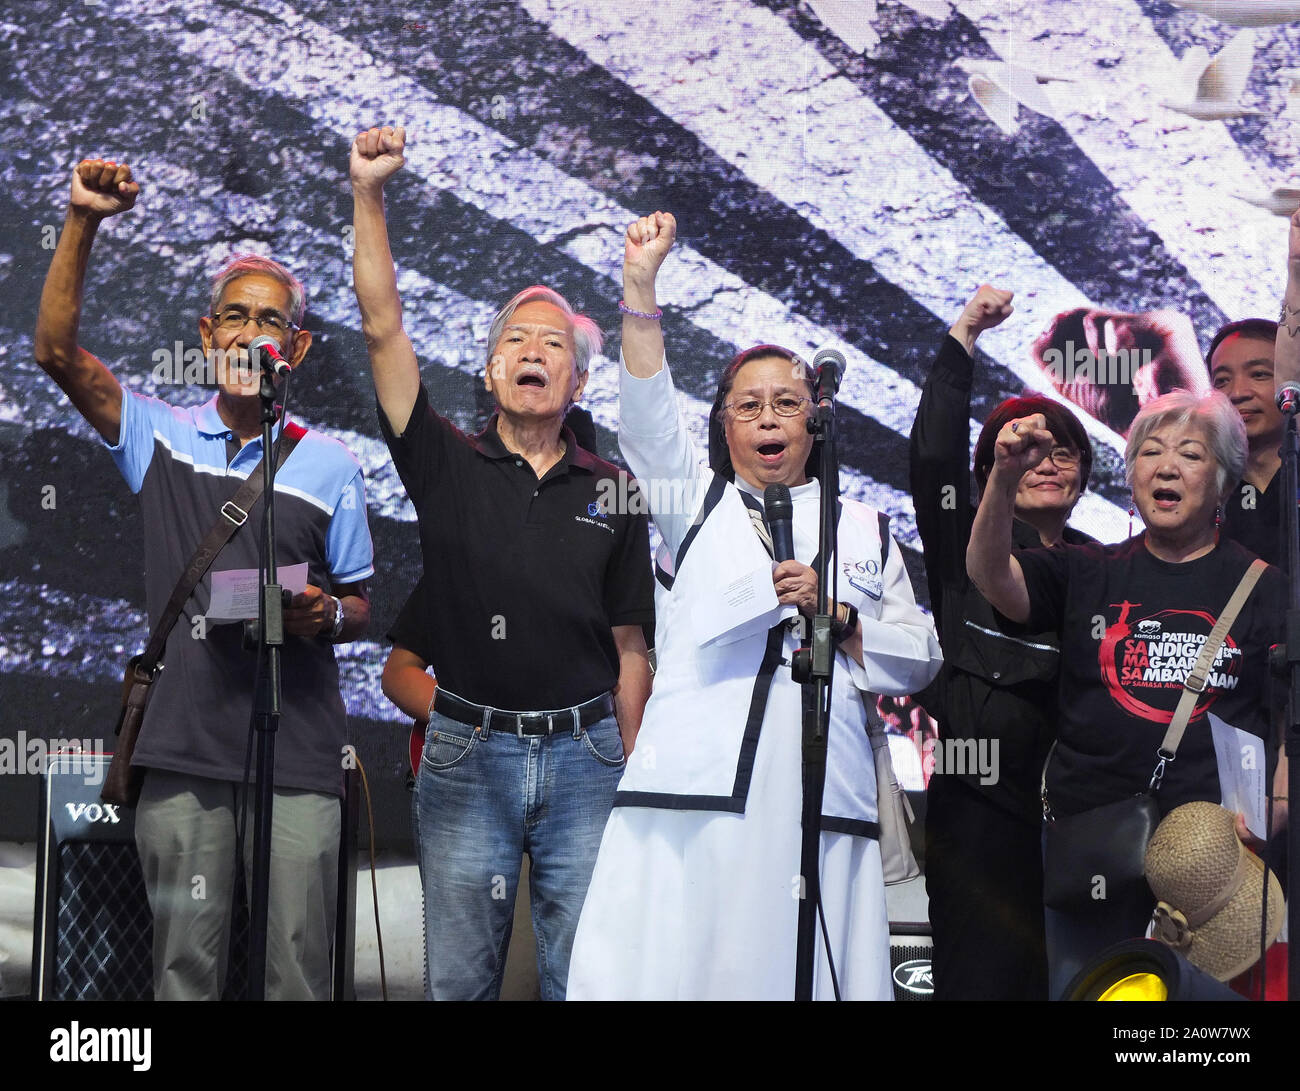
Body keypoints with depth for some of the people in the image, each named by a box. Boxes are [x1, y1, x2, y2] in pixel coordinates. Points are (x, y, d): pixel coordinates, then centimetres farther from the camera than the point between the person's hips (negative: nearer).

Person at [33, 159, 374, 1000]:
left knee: (298, 968, -1)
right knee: (185, 962, 4)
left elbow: (360, 607, 14)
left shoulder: (329, 465, 7)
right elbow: (59, 351, -4)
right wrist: (83, 224, -13)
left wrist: (327, 617, -10)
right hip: (184, 742, 1)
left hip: (298, 746, 0)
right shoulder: (161, 437, 8)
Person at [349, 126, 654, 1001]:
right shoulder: (447, 466, 4)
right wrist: (369, 198, -15)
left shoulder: (613, 491, 8)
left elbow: (630, 647, 9)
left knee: (585, 975, 3)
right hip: (469, 754, 0)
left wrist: (631, 771, 4)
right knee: (459, 977, 5)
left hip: (586, 752, 1)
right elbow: (383, 329, -7)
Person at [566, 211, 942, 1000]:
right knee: (665, 967, -11)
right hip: (697, 789, -1)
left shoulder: (864, 531, 21)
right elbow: (649, 421, 0)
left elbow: (920, 659, 16)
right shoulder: (700, 504, 18)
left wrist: (839, 618, -2)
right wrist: (641, 288, -12)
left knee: (805, 969, -6)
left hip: (818, 798, 1)